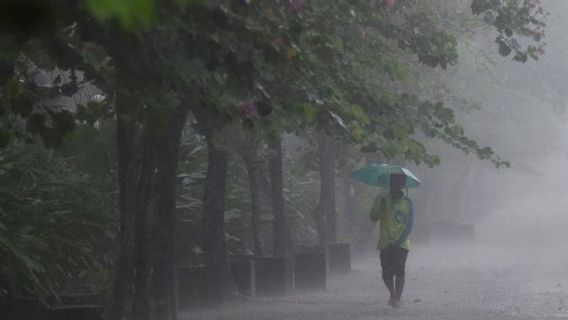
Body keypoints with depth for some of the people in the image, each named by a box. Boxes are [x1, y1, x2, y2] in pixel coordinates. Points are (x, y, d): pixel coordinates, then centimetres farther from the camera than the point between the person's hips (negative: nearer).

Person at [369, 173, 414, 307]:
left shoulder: (407, 203, 3)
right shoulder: (382, 199, 8)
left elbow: (409, 225, -3)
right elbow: (373, 218, 5)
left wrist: (399, 241, -14)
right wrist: (380, 208, -15)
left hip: (401, 244, -1)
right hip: (385, 244, 1)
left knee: (399, 272, -7)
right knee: (386, 273, -1)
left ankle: (397, 298, -1)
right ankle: (393, 295, 20)